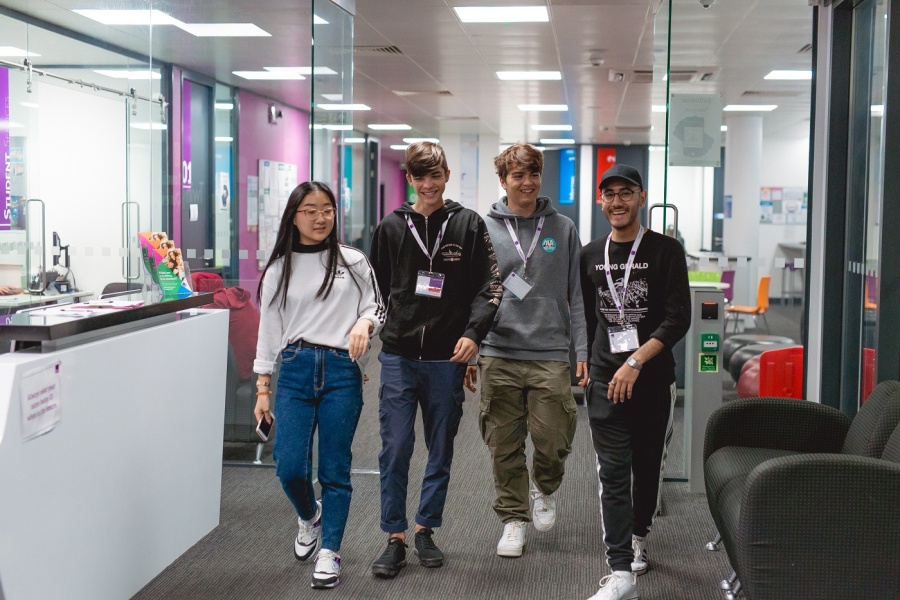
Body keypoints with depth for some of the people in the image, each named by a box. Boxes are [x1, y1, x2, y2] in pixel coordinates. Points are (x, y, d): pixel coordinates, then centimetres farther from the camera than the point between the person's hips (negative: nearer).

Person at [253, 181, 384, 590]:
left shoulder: (353, 261, 5)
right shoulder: (279, 269, 7)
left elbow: (375, 308, 9)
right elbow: (268, 329, 9)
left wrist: (364, 323, -15)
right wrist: (262, 389, 6)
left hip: (341, 372, -1)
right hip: (295, 370, 1)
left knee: (334, 470, 2)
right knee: (289, 466, -5)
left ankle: (329, 553, 14)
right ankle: (309, 517, 28)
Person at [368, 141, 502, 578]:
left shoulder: (469, 225, 1)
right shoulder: (391, 227, 5)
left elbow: (489, 287, -1)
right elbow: (375, 288, 12)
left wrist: (473, 333, -13)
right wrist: (381, 327, 4)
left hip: (448, 358, 0)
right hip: (399, 357, 0)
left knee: (441, 449, 10)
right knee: (395, 448, -1)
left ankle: (426, 529, 25)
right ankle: (395, 537, 10)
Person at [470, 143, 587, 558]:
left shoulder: (563, 229, 6)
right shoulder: (484, 230, 5)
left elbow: (577, 294, 7)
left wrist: (583, 351, 0)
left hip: (550, 356, 0)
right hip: (498, 356, 0)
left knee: (552, 442, -2)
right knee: (505, 447, 5)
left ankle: (545, 490, 29)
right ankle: (513, 518, 21)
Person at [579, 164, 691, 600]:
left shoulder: (666, 250, -4)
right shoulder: (591, 255, 8)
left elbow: (678, 319, -11)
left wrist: (635, 362, -19)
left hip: (653, 377, -1)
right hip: (605, 380, 1)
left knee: (648, 465, 13)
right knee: (613, 473, -7)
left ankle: (638, 539, 38)